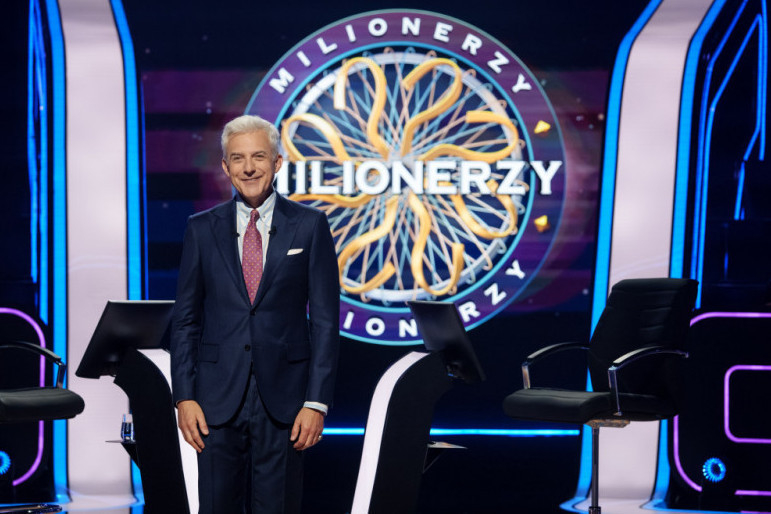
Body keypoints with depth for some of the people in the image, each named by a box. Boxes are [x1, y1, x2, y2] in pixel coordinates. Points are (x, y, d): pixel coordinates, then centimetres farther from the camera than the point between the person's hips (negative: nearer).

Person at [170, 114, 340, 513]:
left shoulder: (309, 226, 2)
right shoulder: (202, 229, 7)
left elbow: (325, 319, 0)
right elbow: (185, 319, 8)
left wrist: (317, 401, -6)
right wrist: (184, 396, -1)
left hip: (283, 400, -1)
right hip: (218, 398, 1)